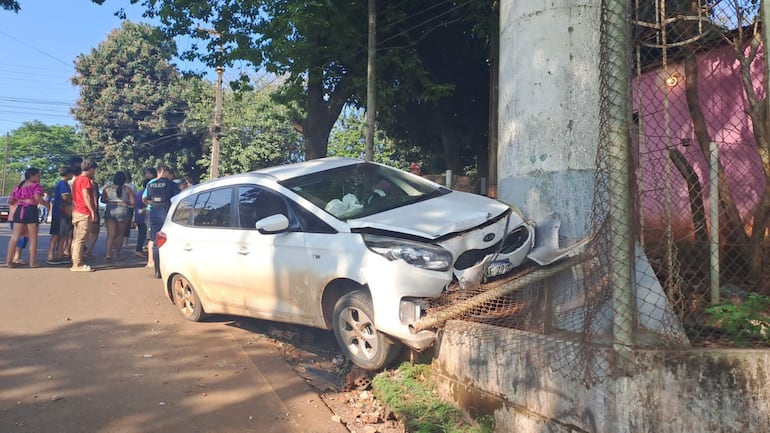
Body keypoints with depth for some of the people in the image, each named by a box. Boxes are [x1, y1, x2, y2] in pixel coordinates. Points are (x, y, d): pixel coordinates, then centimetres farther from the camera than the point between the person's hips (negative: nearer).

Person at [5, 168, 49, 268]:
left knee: (15, 237, 6)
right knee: (33, 237, 3)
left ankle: (9, 261, 4)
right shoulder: (35, 185, -2)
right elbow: (37, 198, -19)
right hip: (31, 210, -5)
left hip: (19, 211, 6)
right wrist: (47, 204, -5)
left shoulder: (18, 186, 17)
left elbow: (10, 201, 14)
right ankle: (32, 262, 2)